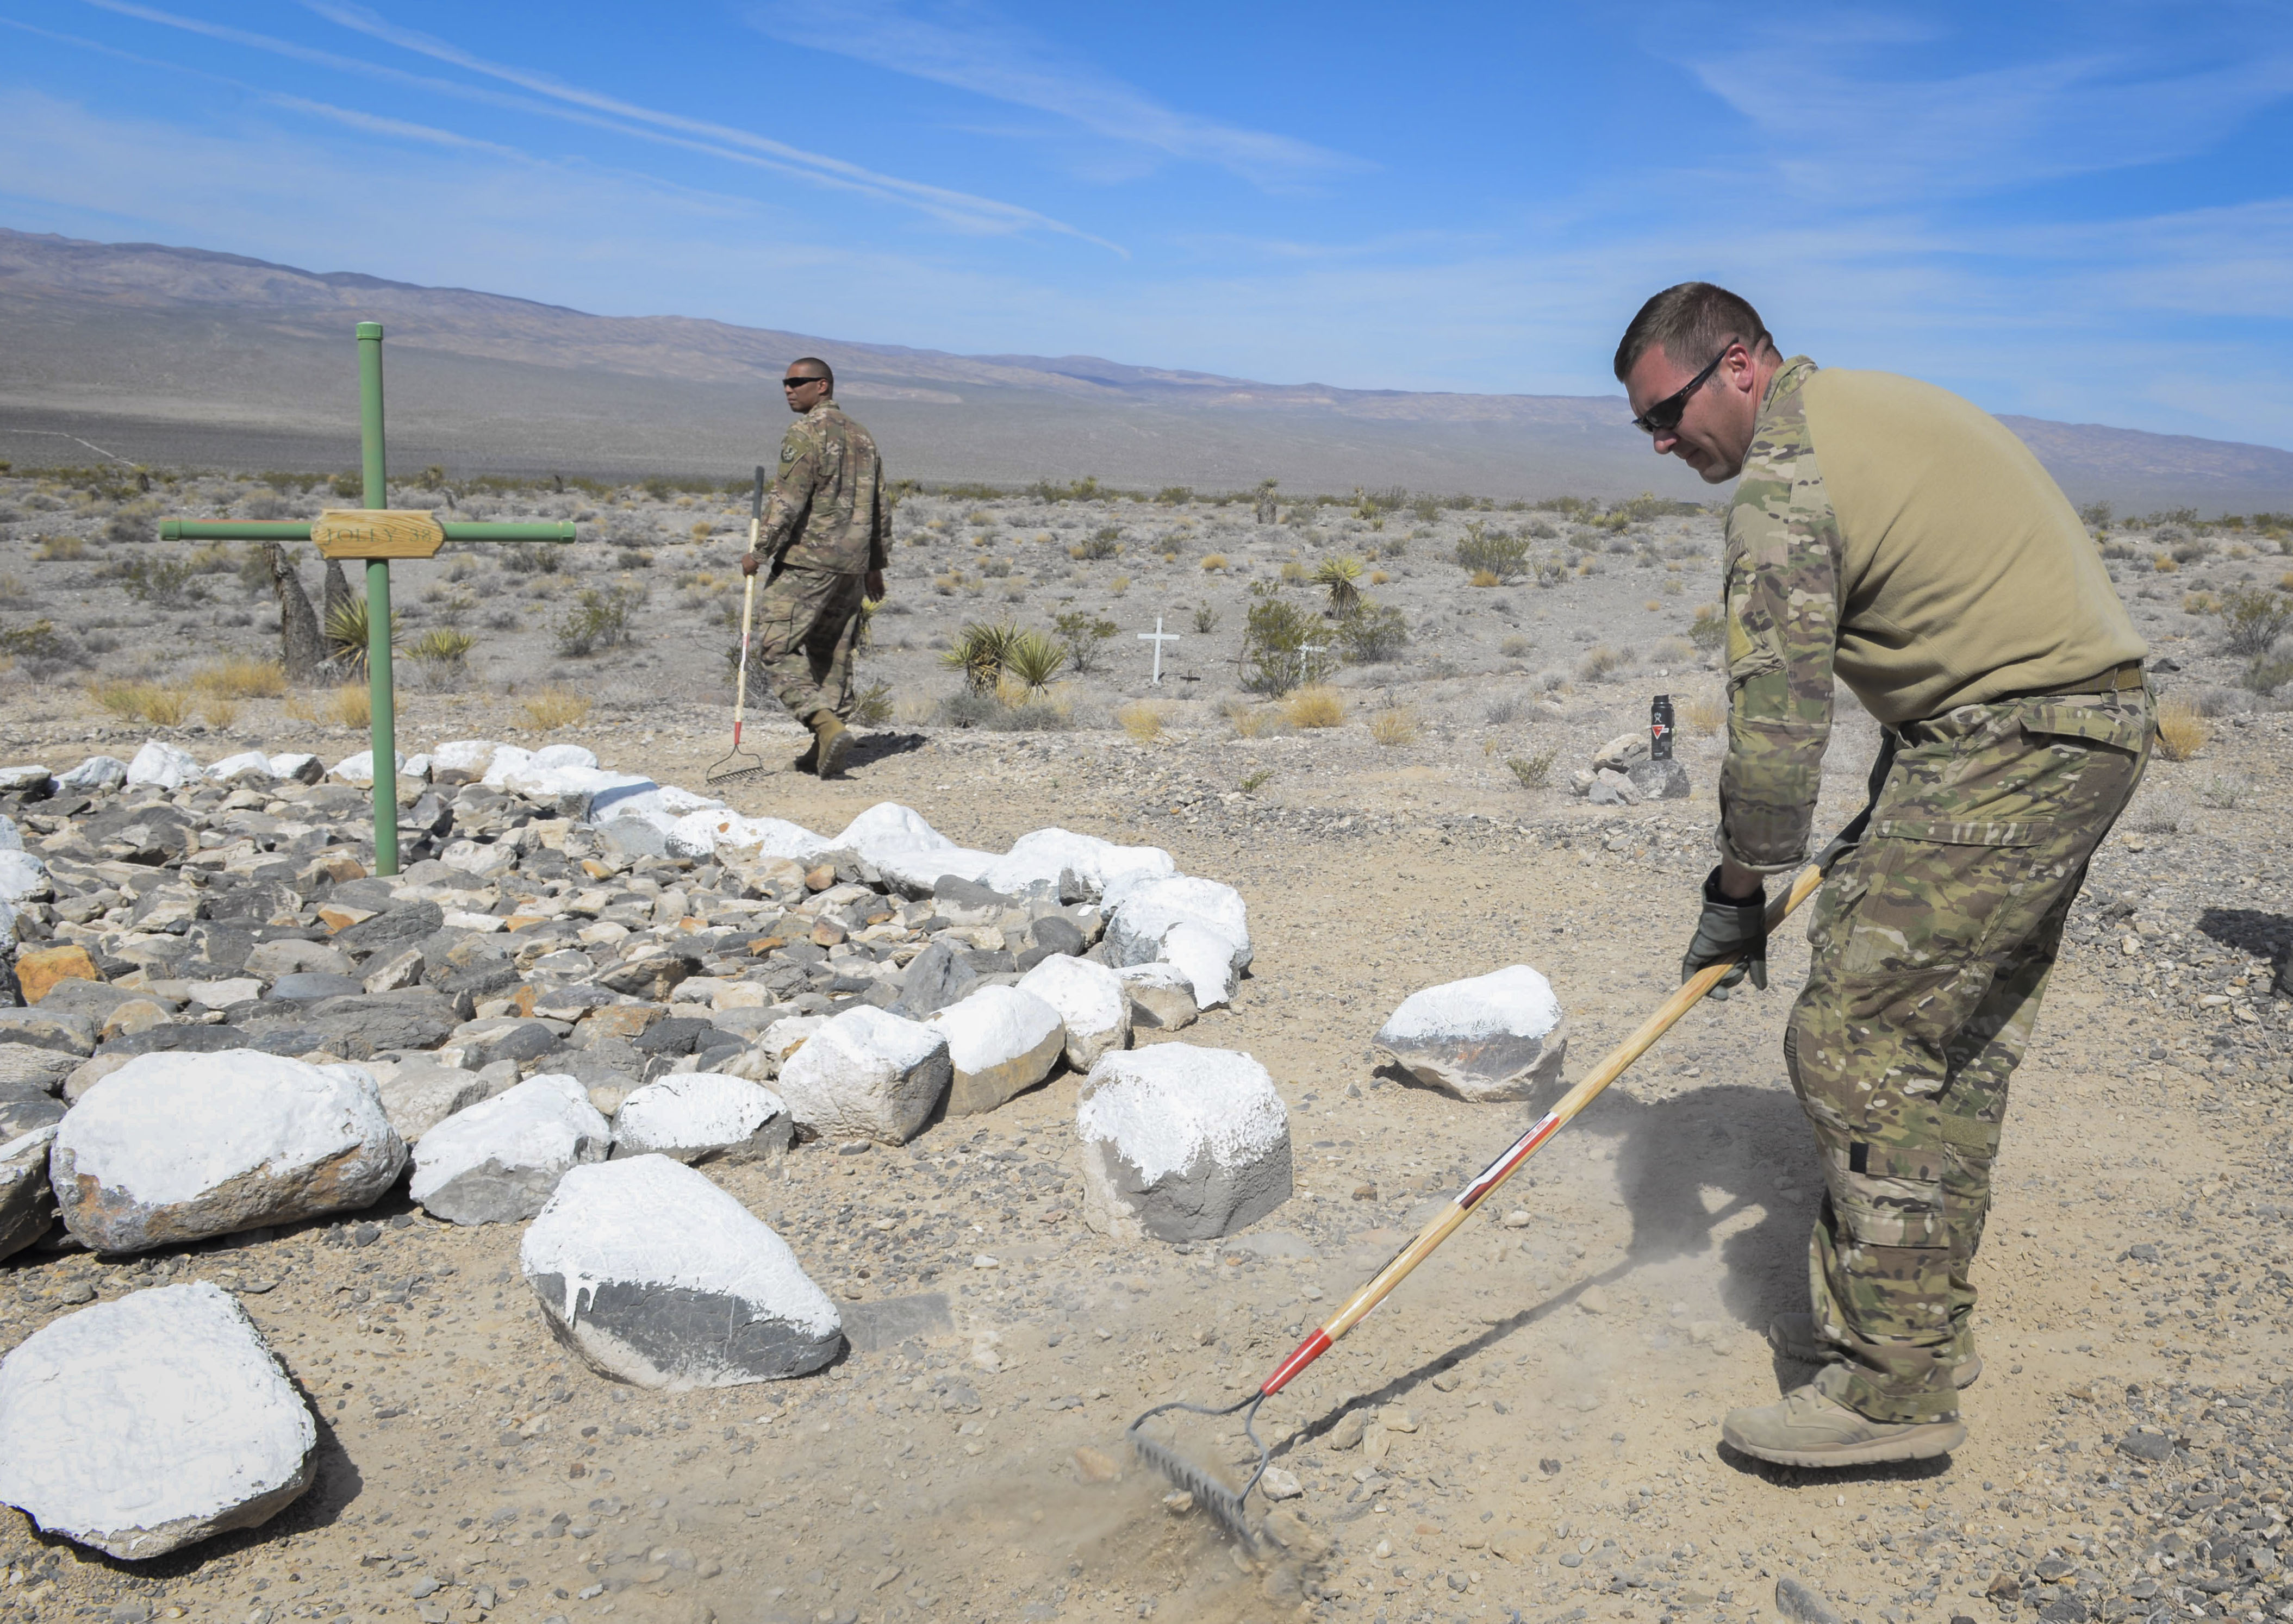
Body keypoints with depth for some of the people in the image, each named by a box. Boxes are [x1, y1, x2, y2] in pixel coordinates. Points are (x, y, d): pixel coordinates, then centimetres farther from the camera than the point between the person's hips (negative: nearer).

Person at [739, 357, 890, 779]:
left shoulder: (806, 432, -10)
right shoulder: (863, 436, 15)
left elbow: (788, 502, -17)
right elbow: (880, 508, 19)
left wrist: (759, 552, -11)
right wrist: (875, 564, 25)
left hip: (807, 561, -8)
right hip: (852, 566, 8)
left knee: (777, 650, -4)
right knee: (833, 656, 12)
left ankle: (828, 727, -18)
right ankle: (825, 751, 14)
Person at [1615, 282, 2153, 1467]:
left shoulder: (1785, 475, -13)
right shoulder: (1867, 404, 19)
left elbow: (1777, 710, -15)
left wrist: (1739, 892, -6)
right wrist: (1888, 815, 22)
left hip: (2012, 742, -11)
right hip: (2089, 721, 11)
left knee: (1858, 1038, -9)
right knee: (1958, 1041, 15)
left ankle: (1896, 1384, -3)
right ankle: (1922, 1321, 27)